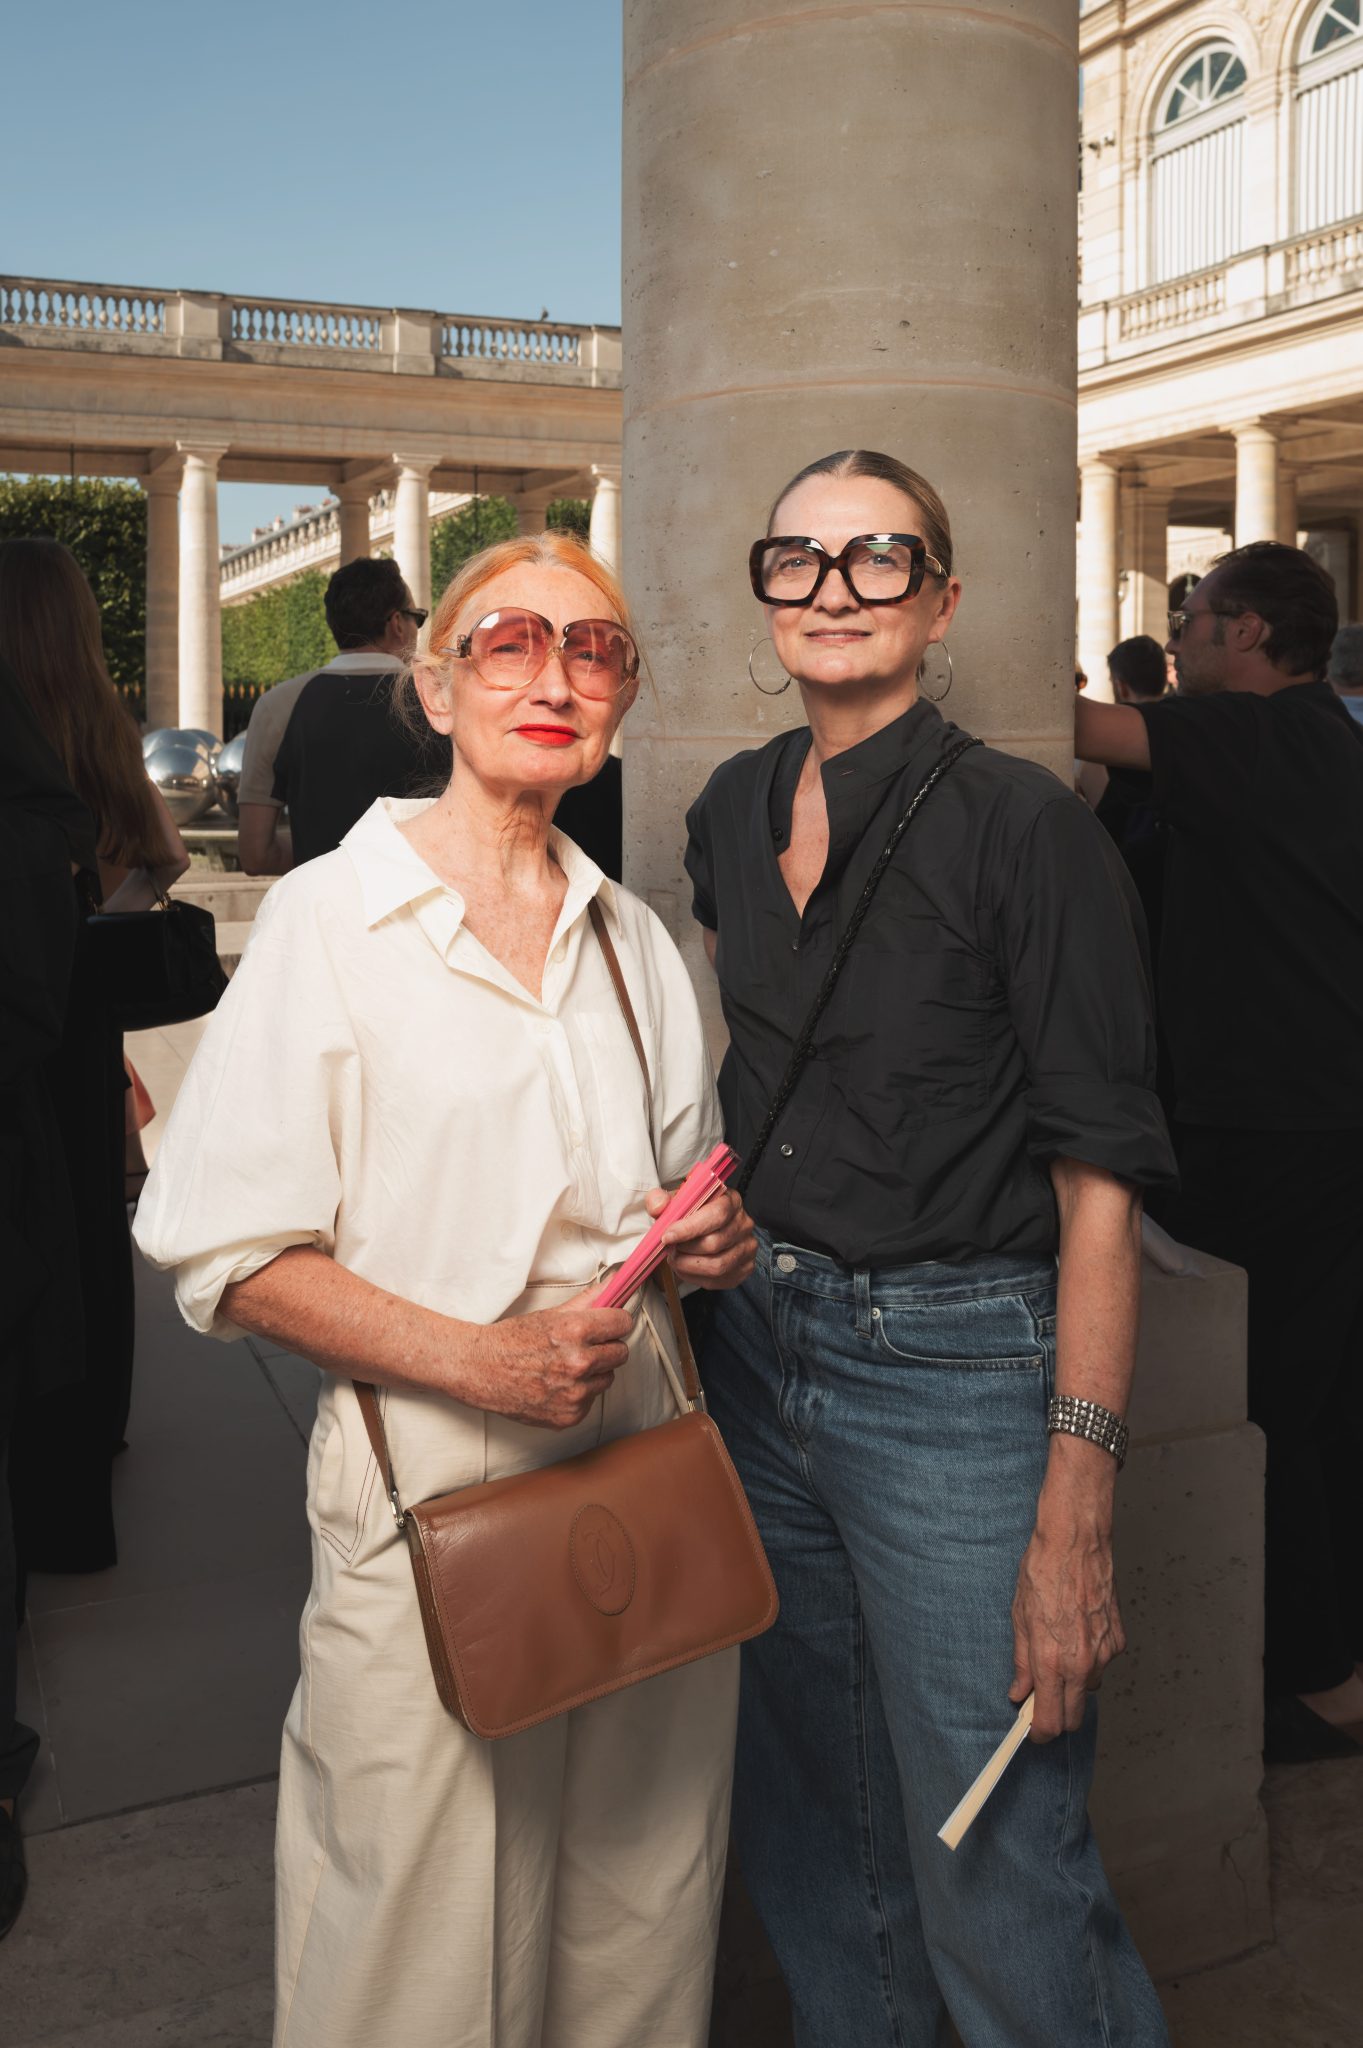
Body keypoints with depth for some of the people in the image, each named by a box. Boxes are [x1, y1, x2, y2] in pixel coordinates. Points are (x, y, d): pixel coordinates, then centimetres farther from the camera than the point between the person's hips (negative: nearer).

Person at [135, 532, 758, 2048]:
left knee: (641, 1921, 13)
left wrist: (710, 1240, 0)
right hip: (429, 1491, -4)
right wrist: (482, 1358, -19)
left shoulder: (632, 938, 12)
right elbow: (227, 1255, -9)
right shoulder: (331, 917, -4)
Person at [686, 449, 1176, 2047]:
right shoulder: (733, 813, 6)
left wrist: (1076, 1515, -18)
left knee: (996, 1886, 3)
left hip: (954, 1371, -6)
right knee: (803, 1838, 20)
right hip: (755, 1351, 6)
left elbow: (1100, 1181, -15)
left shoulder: (1027, 830, -13)